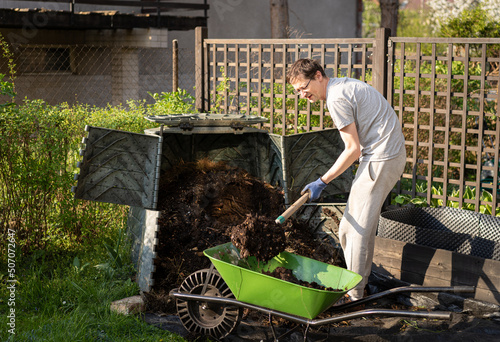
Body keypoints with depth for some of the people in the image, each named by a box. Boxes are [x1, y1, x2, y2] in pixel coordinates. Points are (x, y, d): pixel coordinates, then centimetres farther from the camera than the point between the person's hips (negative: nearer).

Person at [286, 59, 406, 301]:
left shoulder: (336, 99, -18)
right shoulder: (344, 85, 13)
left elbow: (353, 149, -18)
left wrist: (322, 182, -13)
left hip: (380, 159, -10)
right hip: (392, 153, 10)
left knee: (358, 227, -6)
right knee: (360, 223, 16)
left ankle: (353, 294, -1)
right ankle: (360, 279, 25)